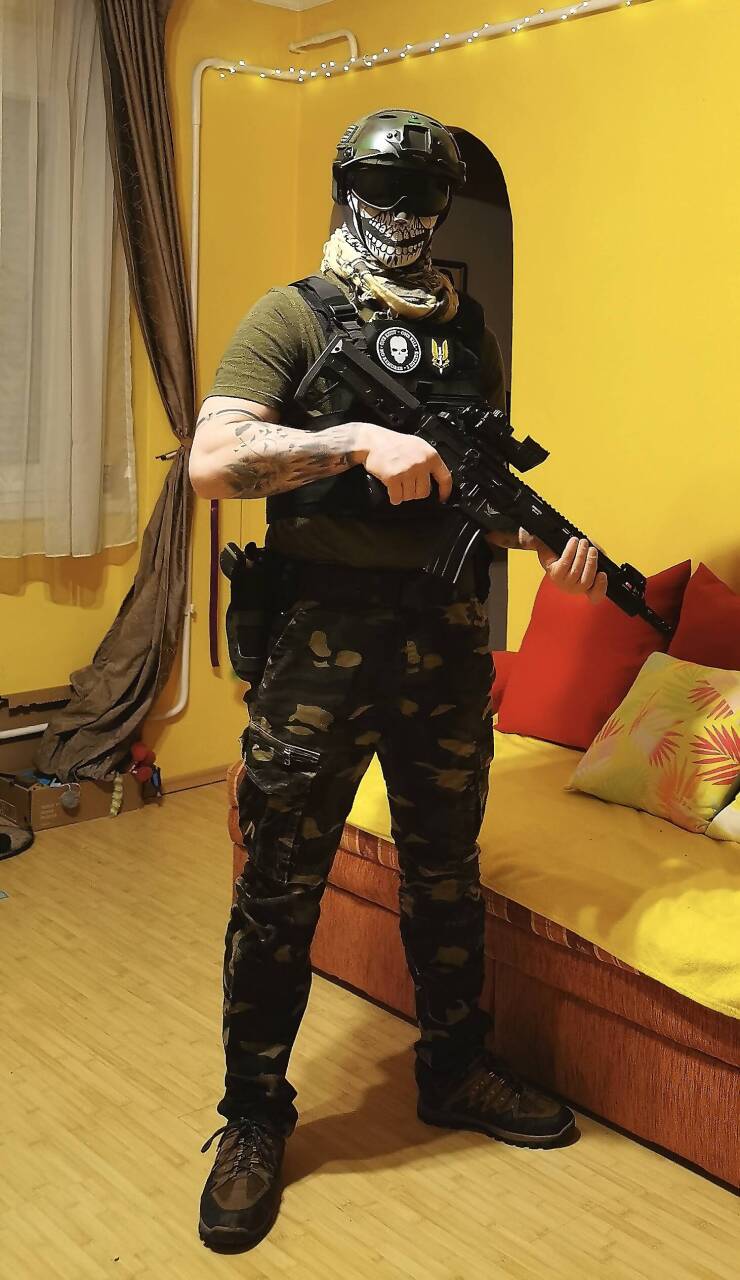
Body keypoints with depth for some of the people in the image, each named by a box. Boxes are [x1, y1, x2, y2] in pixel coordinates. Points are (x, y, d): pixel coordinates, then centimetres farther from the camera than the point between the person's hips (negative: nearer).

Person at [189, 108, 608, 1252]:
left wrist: (546, 539, -3)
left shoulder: (470, 333, 13)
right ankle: (254, 1116, 22)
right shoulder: (294, 317, -1)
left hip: (449, 632, 5)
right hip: (322, 635, -4)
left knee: (446, 870, 17)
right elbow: (213, 459, -14)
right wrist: (361, 442, -25)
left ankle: (457, 1070, 37)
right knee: (280, 887, 4)